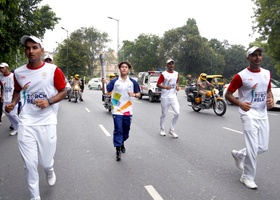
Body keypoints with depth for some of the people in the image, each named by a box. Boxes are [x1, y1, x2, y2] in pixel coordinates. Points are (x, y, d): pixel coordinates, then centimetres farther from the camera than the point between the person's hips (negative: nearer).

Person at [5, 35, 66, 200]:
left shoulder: (53, 70, -6)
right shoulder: (18, 72, 4)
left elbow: (63, 92, 0)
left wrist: (49, 101, -17)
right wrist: (13, 103, 1)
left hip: (47, 122, -2)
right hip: (26, 123, 2)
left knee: (46, 162, 9)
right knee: (30, 164, 3)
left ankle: (50, 171, 49)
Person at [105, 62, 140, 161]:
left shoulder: (133, 82, 2)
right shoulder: (114, 81, -2)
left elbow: (138, 94, 7)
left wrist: (134, 94, -15)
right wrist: (104, 83, -21)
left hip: (128, 111, 3)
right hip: (117, 110, -2)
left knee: (126, 130, 15)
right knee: (118, 130, -4)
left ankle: (122, 143, 42)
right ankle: (118, 150, 4)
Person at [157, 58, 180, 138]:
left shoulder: (176, 74, 10)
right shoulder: (163, 74, -6)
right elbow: (158, 84, -8)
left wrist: (177, 86, 2)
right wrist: (165, 87, -24)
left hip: (173, 96, 4)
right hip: (165, 97, -4)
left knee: (177, 113, -5)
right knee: (164, 114, 6)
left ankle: (172, 130, 10)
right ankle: (162, 129, 25)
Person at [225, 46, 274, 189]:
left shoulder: (267, 74, 8)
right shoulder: (241, 76, -10)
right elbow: (228, 94, -7)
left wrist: (271, 99, 0)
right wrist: (240, 104, -24)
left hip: (263, 114, 6)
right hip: (249, 114, -6)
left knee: (263, 147, 10)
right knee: (253, 148, -8)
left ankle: (239, 155, 36)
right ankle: (247, 177, 12)